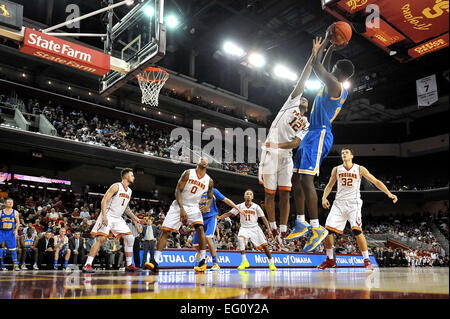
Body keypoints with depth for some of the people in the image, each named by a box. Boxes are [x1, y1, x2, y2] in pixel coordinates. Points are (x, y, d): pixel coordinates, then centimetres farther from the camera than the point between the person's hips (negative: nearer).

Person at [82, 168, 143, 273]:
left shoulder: (129, 191, 13)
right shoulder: (116, 186, -10)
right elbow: (104, 200, -15)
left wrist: (135, 218, 16)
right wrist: (104, 216, -25)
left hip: (118, 218, 8)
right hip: (108, 216, -7)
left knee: (130, 238, 1)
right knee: (101, 238, -16)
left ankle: (129, 265, 8)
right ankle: (87, 265, -10)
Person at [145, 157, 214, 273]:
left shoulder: (209, 181, 1)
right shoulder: (188, 173, -6)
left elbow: (210, 197, 14)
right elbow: (178, 190, -10)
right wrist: (182, 209, -21)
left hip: (194, 207, 1)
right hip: (179, 205, -1)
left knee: (200, 228, -23)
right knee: (165, 231, -6)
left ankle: (203, 261, -11)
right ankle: (155, 261, -1)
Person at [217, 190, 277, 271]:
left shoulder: (256, 206, -3)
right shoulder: (240, 206, 0)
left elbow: (264, 218, -3)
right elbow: (229, 213, 1)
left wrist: (269, 230, -11)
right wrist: (219, 217, -13)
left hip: (254, 228, 0)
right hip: (244, 228, 0)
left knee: (264, 245, -8)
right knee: (240, 238, -32)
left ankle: (271, 263, 13)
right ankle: (244, 261, -28)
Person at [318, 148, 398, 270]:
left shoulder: (359, 169, 0)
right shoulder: (336, 169, 8)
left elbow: (376, 181, 0)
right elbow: (329, 185, 14)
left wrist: (389, 193, -11)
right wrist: (324, 197, -3)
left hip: (353, 203, -3)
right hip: (339, 202, 3)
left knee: (357, 230, -20)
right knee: (328, 229, -6)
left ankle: (367, 261, -6)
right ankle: (330, 260, 11)